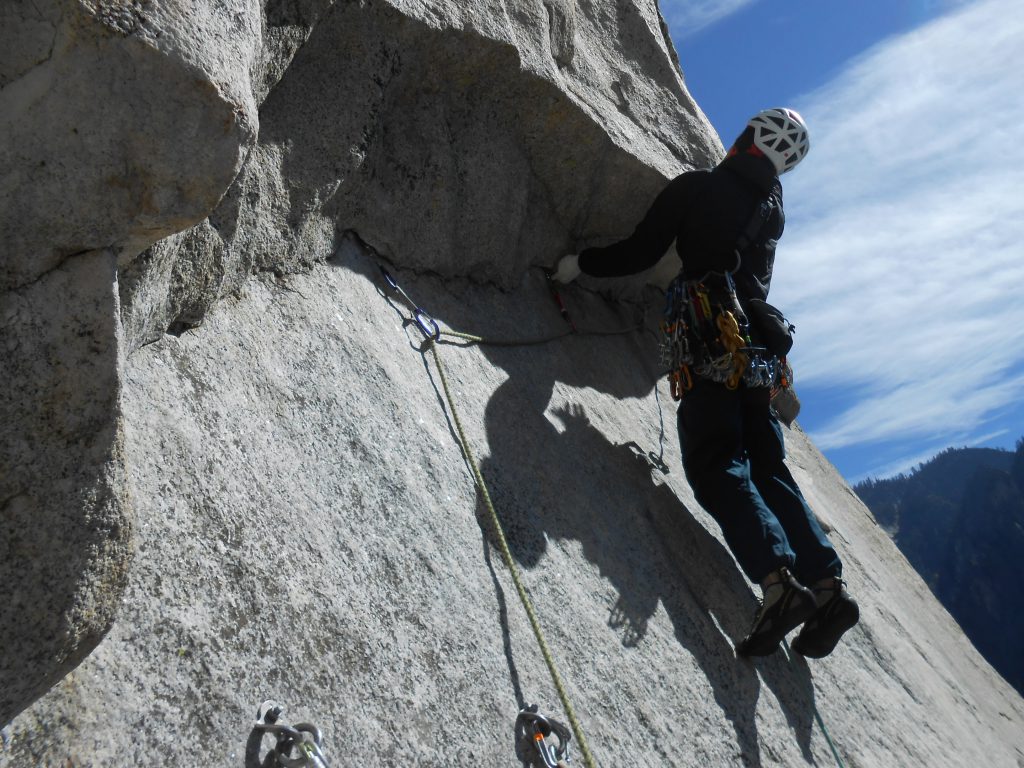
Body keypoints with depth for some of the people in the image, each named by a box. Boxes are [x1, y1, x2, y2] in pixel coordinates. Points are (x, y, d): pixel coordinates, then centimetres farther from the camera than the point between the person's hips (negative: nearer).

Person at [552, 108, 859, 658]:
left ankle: (776, 580, -30)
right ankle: (826, 583, -6)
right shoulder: (773, 208, 20)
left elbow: (640, 254, -1)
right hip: (758, 345, 6)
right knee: (768, 468, 6)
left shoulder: (696, 187, 2)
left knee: (717, 466, -13)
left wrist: (580, 263, 13)